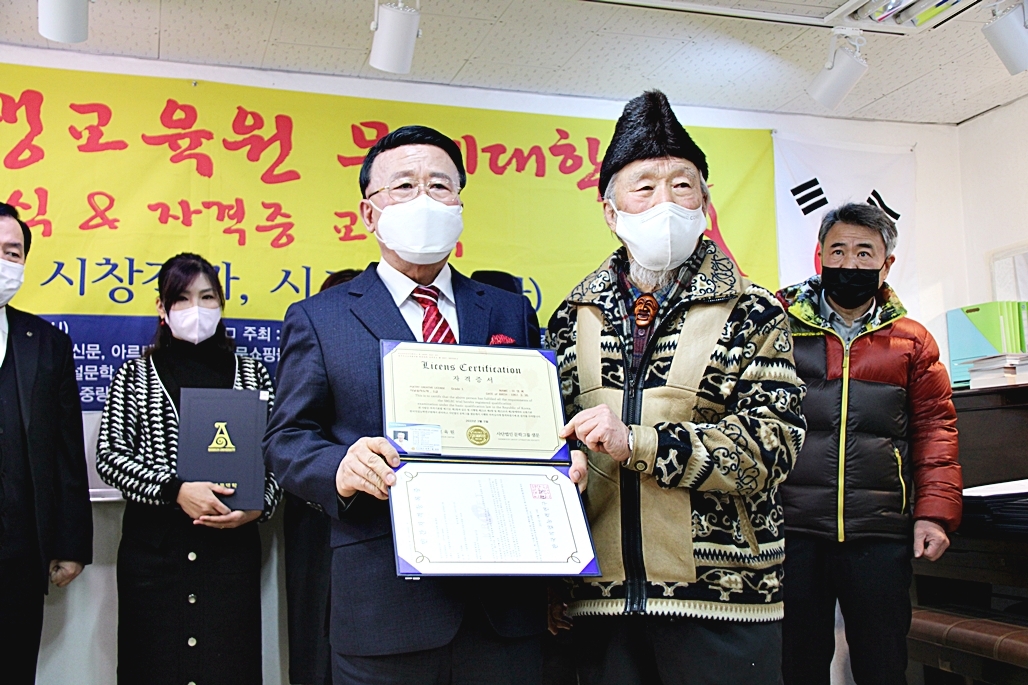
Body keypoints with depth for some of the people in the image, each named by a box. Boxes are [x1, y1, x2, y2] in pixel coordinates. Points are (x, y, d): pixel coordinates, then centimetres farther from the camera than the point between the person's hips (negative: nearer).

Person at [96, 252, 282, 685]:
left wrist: (259, 506, -10)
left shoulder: (252, 374, 10)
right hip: (154, 548, 0)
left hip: (232, 544, 1)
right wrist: (174, 489, -15)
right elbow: (109, 456, 0)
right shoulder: (135, 376, 8)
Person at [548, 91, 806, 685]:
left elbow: (771, 442, -10)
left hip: (721, 596, -2)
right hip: (602, 599, 3)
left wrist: (638, 443, -20)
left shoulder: (752, 313, 0)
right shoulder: (575, 317, 10)